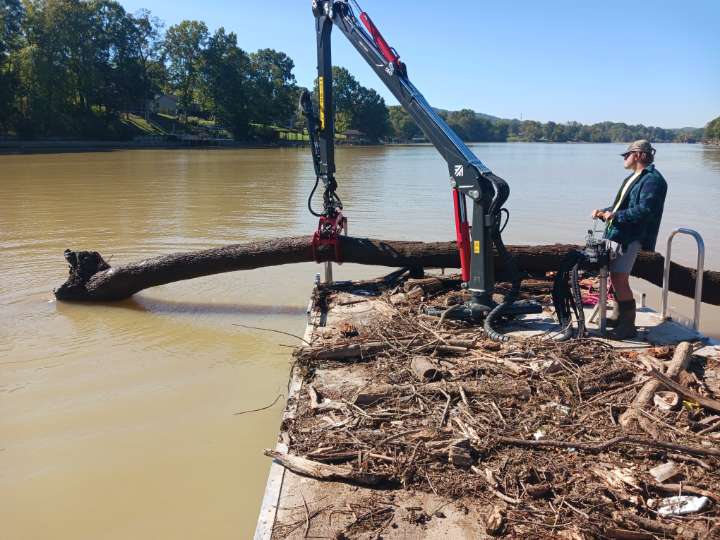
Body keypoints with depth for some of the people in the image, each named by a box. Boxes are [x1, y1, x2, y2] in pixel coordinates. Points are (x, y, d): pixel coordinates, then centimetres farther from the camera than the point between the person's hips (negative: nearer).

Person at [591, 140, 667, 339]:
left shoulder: (652, 179, -11)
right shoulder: (633, 178, 20)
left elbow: (645, 210, -23)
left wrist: (616, 215, -20)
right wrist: (605, 212, 9)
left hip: (630, 238, -10)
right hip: (617, 234, 10)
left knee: (619, 279, -12)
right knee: (615, 276, 16)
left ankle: (628, 326, -3)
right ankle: (619, 316, 31)